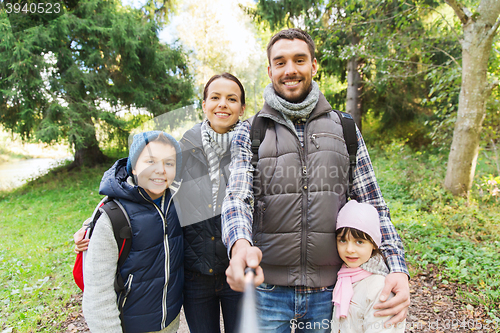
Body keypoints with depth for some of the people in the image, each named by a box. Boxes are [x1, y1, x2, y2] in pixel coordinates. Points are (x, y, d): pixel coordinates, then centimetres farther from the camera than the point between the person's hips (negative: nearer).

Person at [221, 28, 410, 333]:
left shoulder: (345, 130, 4)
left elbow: (373, 204, 4)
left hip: (328, 290, 2)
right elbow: (237, 198, -12)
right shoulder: (250, 133, 0)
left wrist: (398, 268, -10)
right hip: (268, 289, -1)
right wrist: (241, 244, -33)